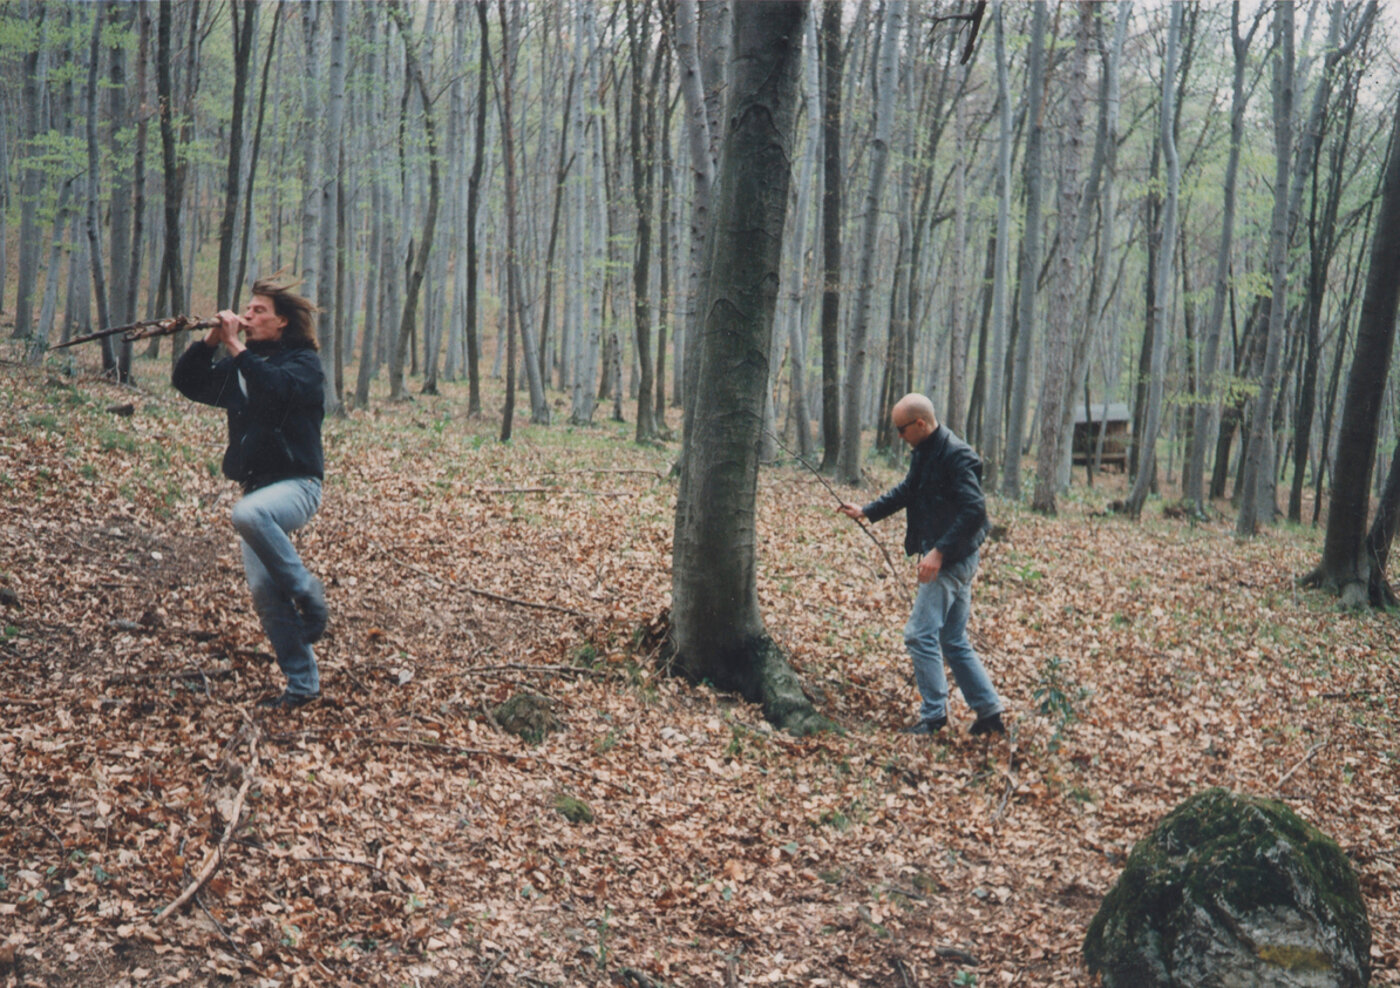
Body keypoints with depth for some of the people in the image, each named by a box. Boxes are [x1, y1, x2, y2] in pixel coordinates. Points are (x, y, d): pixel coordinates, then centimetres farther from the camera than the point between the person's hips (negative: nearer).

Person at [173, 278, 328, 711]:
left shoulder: (304, 362, -4)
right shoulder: (241, 366, 15)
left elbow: (276, 387, -25)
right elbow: (189, 383, 10)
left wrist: (236, 347, -22)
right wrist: (211, 340, -3)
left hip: (297, 484, -7)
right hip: (257, 487, 7)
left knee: (248, 513, -39)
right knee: (264, 592, -2)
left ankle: (307, 591, -19)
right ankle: (302, 684, 8)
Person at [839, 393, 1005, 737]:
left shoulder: (956, 456, -19)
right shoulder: (924, 453, 12)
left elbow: (974, 510, -25)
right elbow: (907, 490, 28)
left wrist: (940, 552, -27)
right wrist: (866, 511, 21)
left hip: (952, 561, -10)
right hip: (951, 561, 10)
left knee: (921, 634, -7)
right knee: (954, 642, 13)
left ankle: (934, 714, 2)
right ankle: (989, 712, 18)